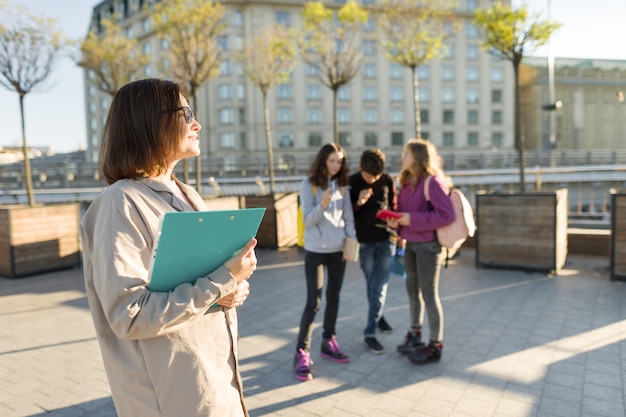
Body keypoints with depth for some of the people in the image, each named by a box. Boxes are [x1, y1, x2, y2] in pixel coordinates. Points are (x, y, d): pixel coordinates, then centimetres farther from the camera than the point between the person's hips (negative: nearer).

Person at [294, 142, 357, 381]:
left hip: (338, 250, 5)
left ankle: (328, 343, 28)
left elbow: (348, 217, 7)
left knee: (333, 298, 13)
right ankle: (302, 353, 4)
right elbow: (308, 220, -12)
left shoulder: (342, 185, 6)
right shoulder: (309, 185, -7)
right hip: (315, 251, -5)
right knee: (314, 302, -6)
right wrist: (322, 205, -30)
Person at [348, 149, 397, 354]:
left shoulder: (387, 181, -2)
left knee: (380, 287, -1)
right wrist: (358, 203, -21)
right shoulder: (351, 182, -6)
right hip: (364, 241, 0)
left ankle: (370, 332, 10)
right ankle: (377, 316, 32)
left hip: (386, 239, 1)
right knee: (371, 284, 12)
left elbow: (394, 207, 10)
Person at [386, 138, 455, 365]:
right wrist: (395, 219, -8)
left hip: (428, 245, -8)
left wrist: (412, 219, -24)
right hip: (410, 243, 8)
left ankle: (435, 345, 17)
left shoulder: (433, 182, -16)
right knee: (413, 289, 17)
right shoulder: (407, 182, 9)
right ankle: (415, 335, 34)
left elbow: (447, 215, -23)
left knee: (429, 294, 2)